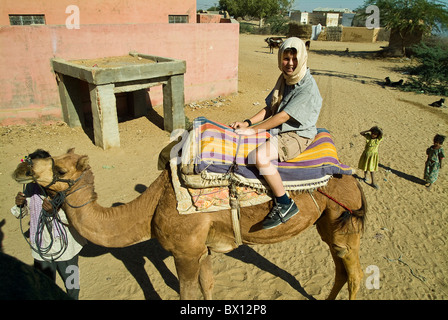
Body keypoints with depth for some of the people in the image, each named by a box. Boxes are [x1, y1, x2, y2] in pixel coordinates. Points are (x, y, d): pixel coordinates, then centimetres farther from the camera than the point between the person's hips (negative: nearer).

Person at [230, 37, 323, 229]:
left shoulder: (308, 87, -18)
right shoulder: (284, 80, 9)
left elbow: (283, 116, -23)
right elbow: (269, 109, 10)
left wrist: (253, 129, -20)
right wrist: (248, 122, -4)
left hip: (298, 135, -9)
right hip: (277, 130, 9)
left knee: (259, 156, -33)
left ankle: (285, 204, -17)